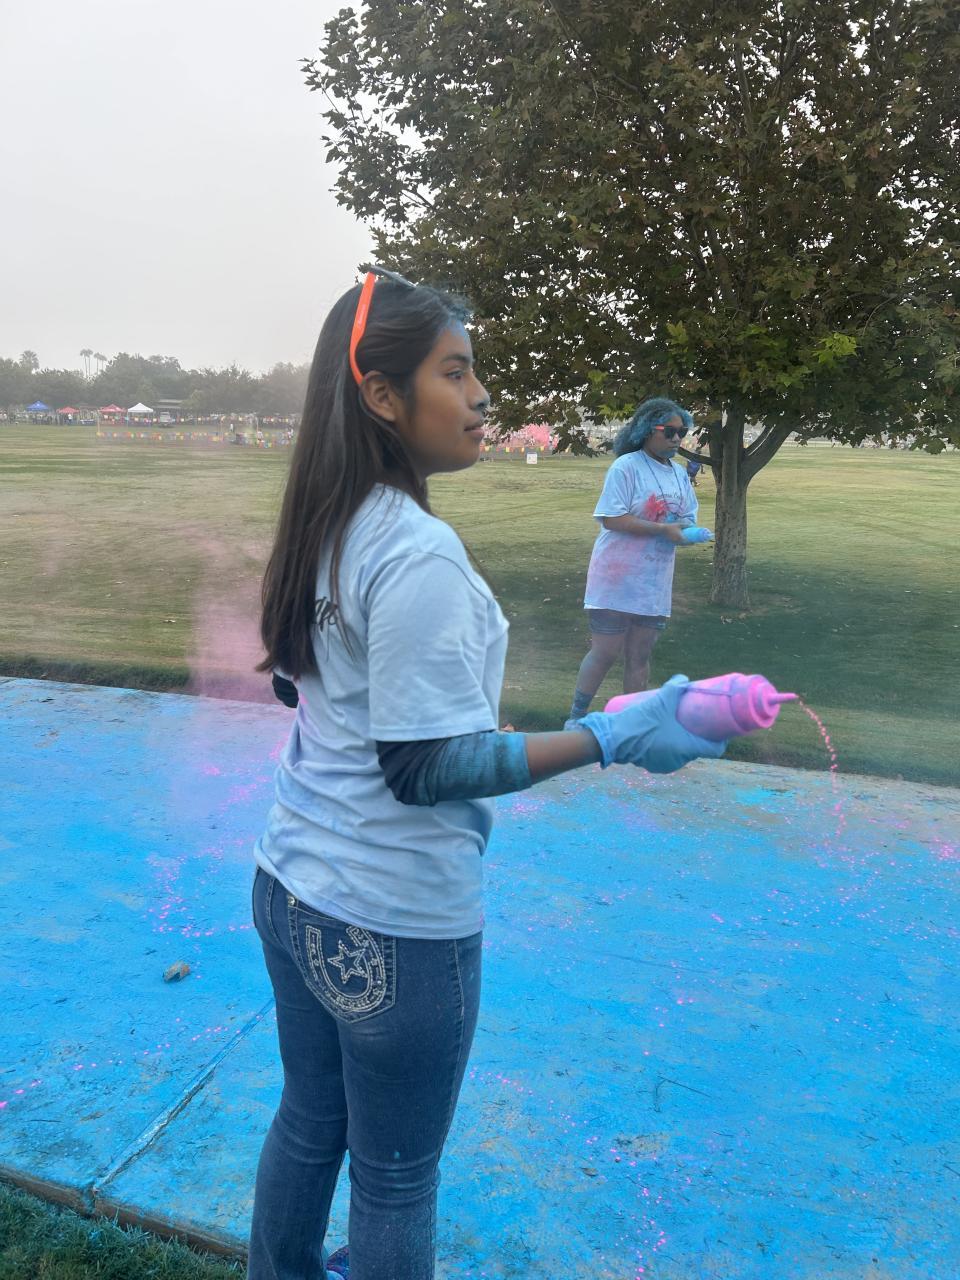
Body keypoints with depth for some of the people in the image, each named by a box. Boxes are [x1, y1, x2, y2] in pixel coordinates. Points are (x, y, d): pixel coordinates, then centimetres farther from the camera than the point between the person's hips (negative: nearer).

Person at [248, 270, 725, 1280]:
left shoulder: (325, 528, 3)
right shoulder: (418, 553, -23)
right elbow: (426, 767, -23)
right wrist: (613, 739, -23)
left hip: (290, 890, 8)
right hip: (395, 928, -8)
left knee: (307, 1126, 27)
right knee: (396, 1178, 16)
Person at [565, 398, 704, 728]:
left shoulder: (679, 474, 11)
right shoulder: (626, 466, -11)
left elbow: (687, 519, 17)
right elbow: (612, 518, -19)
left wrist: (687, 531, -8)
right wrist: (664, 529, -21)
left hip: (655, 583, 6)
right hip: (617, 580, -6)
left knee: (639, 657, 12)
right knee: (605, 652, -2)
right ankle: (576, 718, 14)